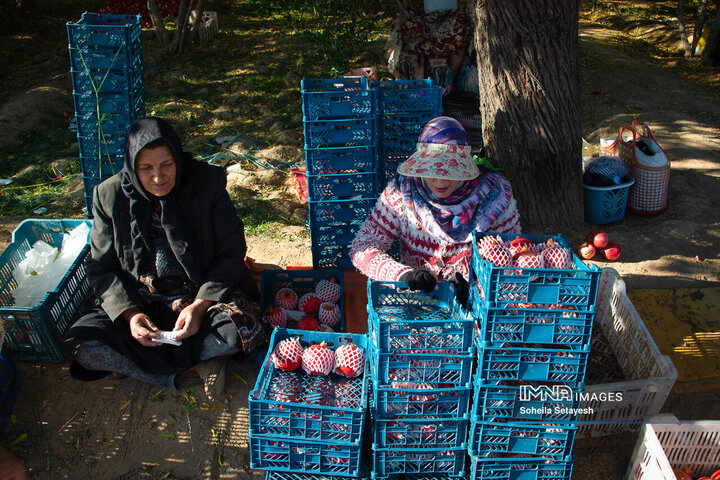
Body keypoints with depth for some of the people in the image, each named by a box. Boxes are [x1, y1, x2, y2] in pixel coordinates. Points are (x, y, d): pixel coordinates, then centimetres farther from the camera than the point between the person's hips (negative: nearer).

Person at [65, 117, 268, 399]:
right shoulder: (110, 196, -4)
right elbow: (101, 268, 1)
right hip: (139, 303, 2)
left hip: (206, 294, -2)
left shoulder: (207, 183, -10)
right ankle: (195, 370, -20)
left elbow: (231, 252, -7)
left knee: (241, 327, -32)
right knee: (81, 339, -22)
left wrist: (200, 306, -20)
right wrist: (130, 314, -16)